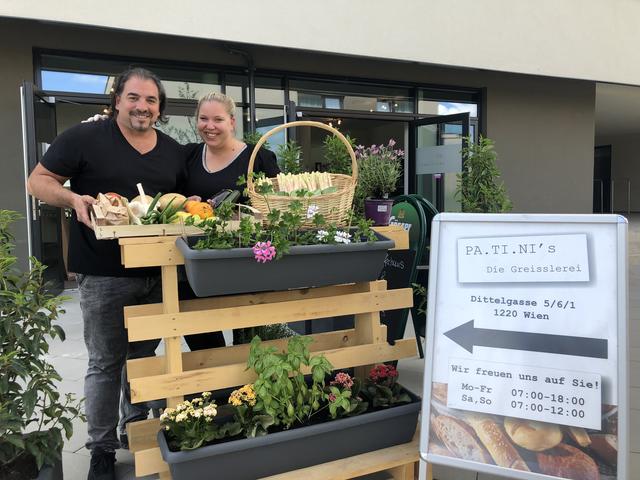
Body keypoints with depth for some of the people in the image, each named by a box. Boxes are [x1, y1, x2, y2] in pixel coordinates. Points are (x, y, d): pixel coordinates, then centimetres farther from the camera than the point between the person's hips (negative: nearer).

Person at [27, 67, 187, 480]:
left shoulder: (174, 151, 10)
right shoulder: (84, 138, -3)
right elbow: (39, 180, 0)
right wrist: (73, 199, -19)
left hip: (158, 273, 5)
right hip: (104, 275, -4)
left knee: (144, 357, 17)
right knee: (105, 363, 7)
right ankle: (102, 447, 25)